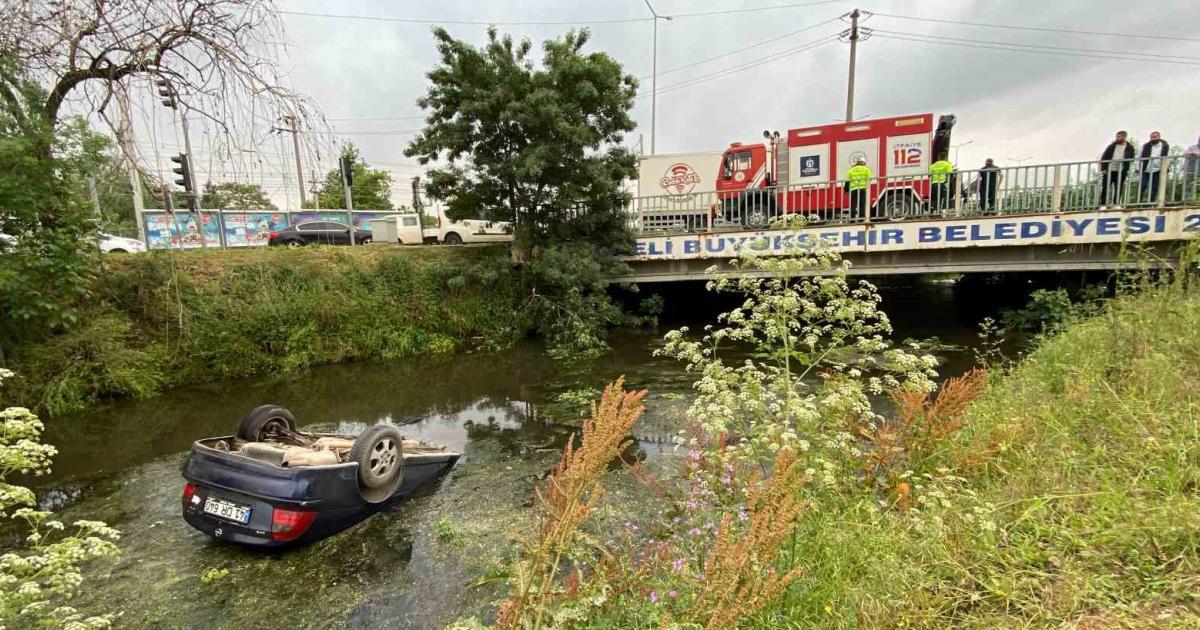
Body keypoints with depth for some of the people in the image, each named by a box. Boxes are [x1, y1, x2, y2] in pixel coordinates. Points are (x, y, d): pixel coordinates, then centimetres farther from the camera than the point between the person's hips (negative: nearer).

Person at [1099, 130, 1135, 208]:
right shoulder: (1112, 146, 8)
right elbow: (1104, 157, 4)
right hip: (1109, 170, 0)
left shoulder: (1129, 148, 7)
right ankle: (1103, 204, -3)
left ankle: (1116, 204, 5)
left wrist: (1126, 170, -10)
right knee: (1105, 188, -3)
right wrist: (1103, 168, -6)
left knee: (1119, 189, 1)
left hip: (1121, 171, 0)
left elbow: (1130, 160, 4)